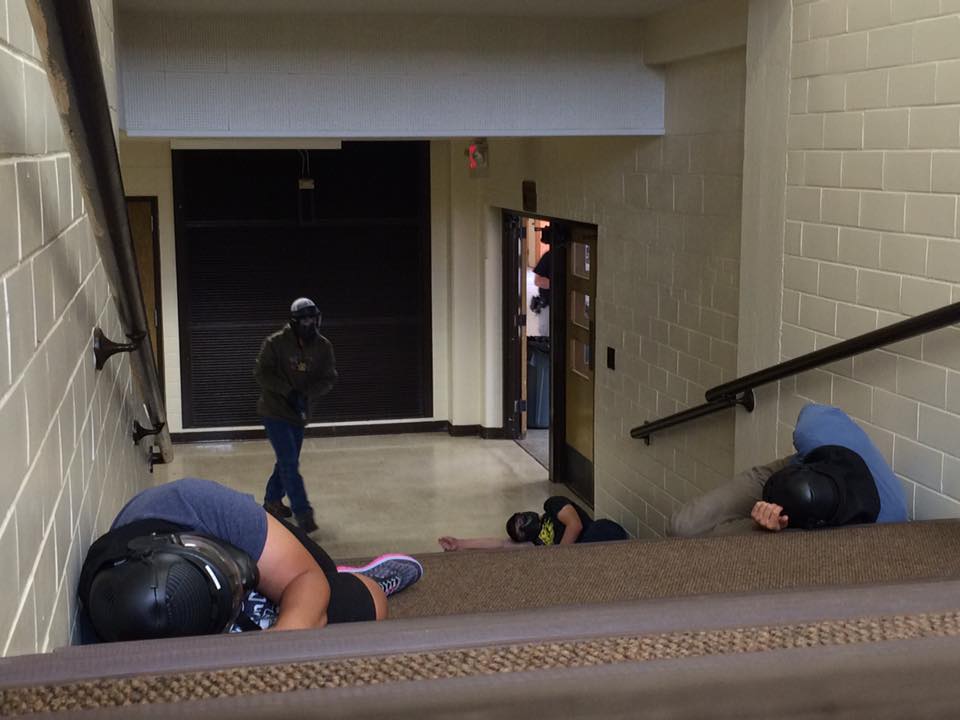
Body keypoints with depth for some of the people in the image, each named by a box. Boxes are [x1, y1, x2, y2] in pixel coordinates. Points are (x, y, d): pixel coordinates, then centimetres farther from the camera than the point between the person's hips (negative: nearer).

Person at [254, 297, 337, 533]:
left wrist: (306, 394, -18)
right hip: (275, 410, -5)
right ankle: (302, 513, -10)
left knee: (288, 461, 16)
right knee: (289, 463, -12)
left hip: (299, 412, 5)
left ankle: (272, 500, 36)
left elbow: (329, 378, -1)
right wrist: (287, 391, -23)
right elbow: (261, 373, -13)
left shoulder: (323, 347, -3)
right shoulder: (276, 343, -14)